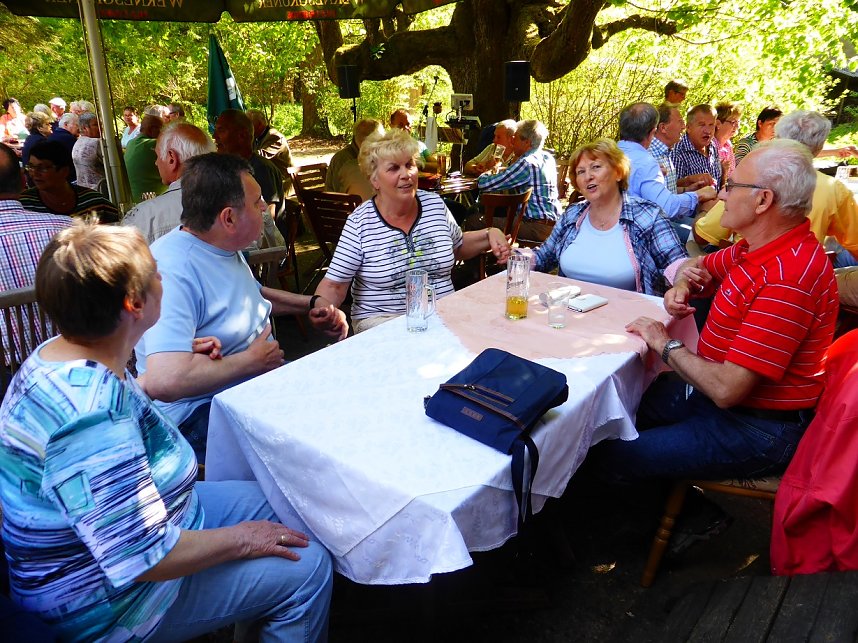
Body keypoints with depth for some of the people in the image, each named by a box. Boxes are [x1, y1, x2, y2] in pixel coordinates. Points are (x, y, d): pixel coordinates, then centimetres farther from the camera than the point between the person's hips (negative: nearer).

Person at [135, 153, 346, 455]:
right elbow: (165, 380, -36)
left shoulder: (224, 247, 7)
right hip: (200, 414, -9)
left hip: (258, 374, 10)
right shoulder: (173, 271, -26)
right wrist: (253, 360, -22)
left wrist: (311, 305, 16)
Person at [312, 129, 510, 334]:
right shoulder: (359, 224, -9)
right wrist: (322, 306, -31)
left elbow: (458, 247, 22)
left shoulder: (435, 204, 4)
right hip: (382, 318, -4)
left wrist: (489, 234, 4)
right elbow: (334, 285, -9)